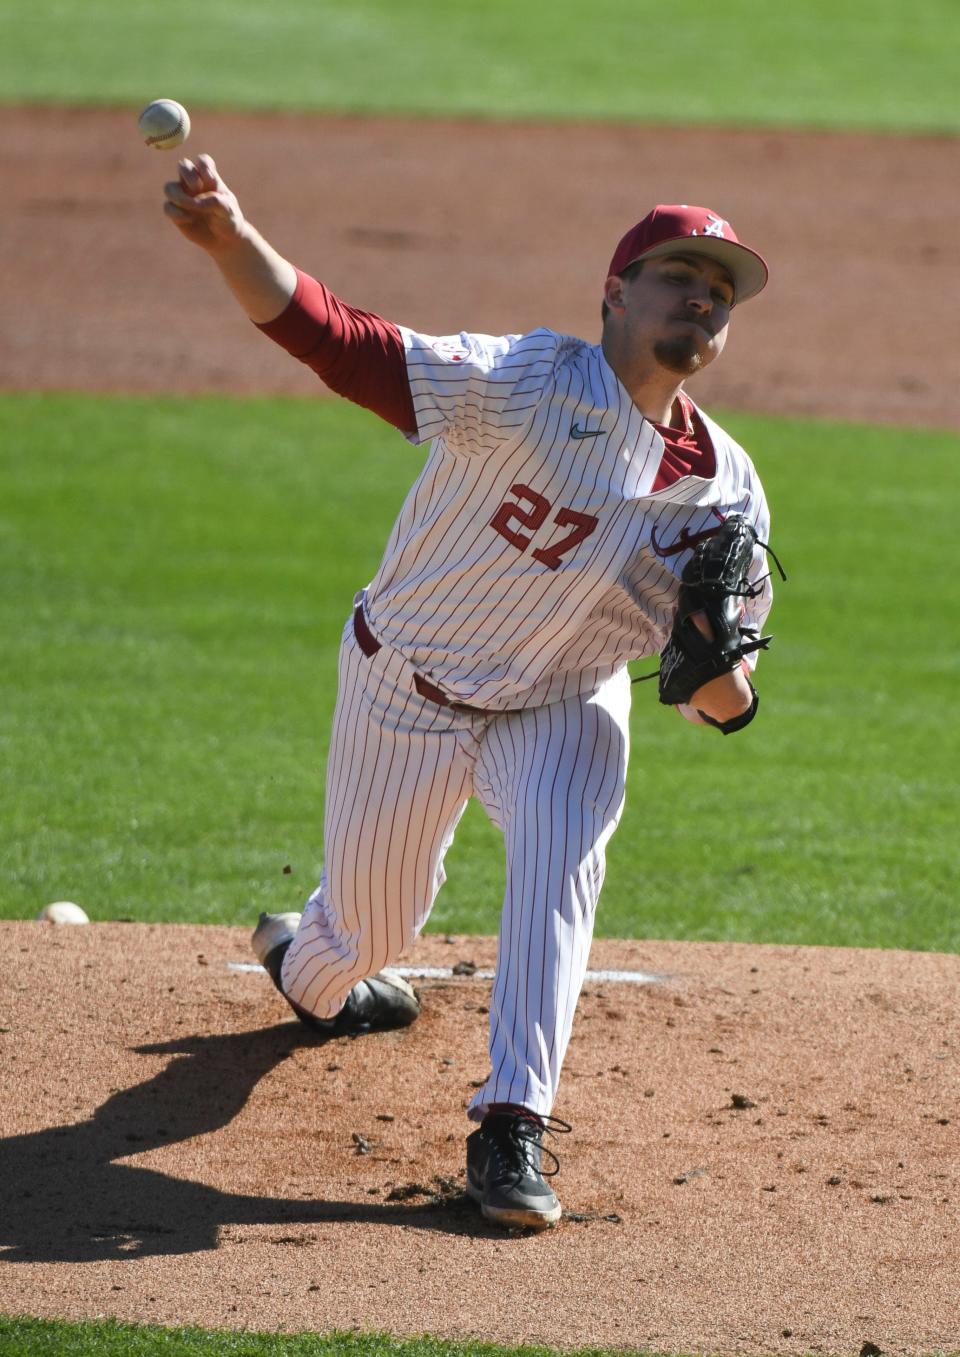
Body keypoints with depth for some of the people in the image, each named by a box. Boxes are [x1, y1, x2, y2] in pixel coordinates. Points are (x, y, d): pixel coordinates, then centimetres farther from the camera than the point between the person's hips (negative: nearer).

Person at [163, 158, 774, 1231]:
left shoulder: (723, 490, -11)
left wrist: (717, 662, -32)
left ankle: (512, 1127, -23)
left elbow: (722, 706, -6)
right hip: (406, 691, -2)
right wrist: (230, 242, -54)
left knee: (559, 858, -28)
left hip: (562, 707, 2)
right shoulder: (529, 383, -24)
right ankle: (308, 967, 51)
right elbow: (337, 341, -36)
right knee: (370, 921, 12)